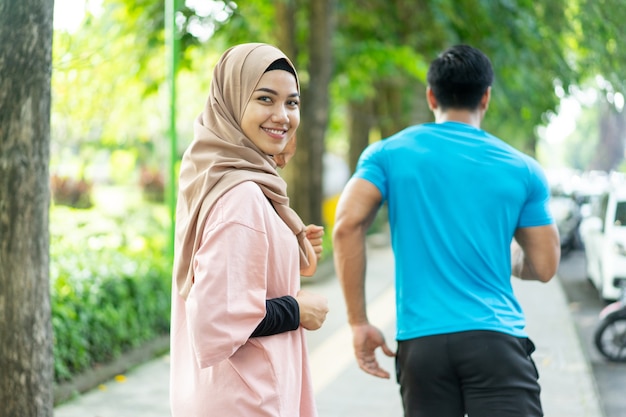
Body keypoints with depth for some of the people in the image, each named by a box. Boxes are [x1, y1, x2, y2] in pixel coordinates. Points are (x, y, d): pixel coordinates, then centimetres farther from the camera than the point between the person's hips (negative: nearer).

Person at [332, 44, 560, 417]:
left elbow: (346, 226, -8)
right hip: (495, 339, -1)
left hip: (420, 341, 2)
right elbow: (544, 268, 9)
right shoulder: (522, 169, 7)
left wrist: (359, 322, -2)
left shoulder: (388, 154, 6)